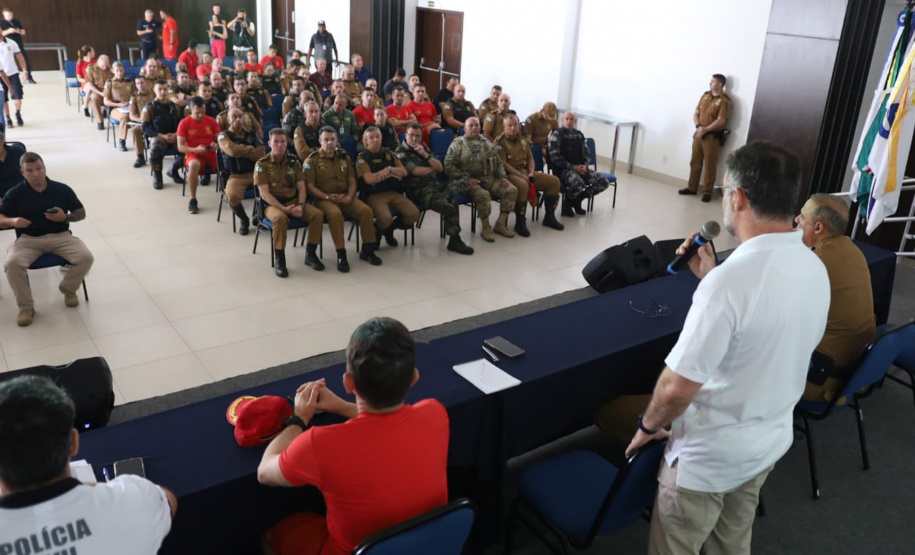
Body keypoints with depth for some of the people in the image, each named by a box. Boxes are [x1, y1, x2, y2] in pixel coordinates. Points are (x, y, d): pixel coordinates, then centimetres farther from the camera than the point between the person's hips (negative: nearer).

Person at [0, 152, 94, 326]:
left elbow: (81, 213, 8)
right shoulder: (15, 194, 2)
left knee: (86, 257, -24)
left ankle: (68, 288, 7)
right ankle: (26, 307, -10)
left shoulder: (62, 189, 3)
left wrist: (66, 217, -13)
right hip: (28, 239, -1)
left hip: (60, 236, 1)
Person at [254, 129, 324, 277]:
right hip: (272, 203, -4)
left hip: (294, 200, 4)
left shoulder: (293, 161, 8)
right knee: (280, 218, -38)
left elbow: (301, 187, 5)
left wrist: (301, 205, -15)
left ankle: (310, 254, -6)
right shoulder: (262, 164, -4)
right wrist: (284, 208, -22)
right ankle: (279, 259, -22)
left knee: (317, 214, -22)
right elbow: (264, 193, -11)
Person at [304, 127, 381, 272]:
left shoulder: (343, 157, 14)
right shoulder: (312, 160, 0)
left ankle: (367, 250, -9)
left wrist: (350, 196, -7)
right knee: (335, 214, -37)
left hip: (344, 197, 4)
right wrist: (327, 197, -19)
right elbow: (310, 186, -6)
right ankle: (341, 254, -29)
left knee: (366, 210, -22)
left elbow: (352, 181, 14)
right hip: (323, 198, -4)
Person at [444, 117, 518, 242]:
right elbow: (448, 165, -7)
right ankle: (486, 228, -15)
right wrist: (466, 179, -15)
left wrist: (502, 176, 5)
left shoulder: (487, 143, 20)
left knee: (511, 190, -12)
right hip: (470, 181, -6)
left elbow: (498, 162, 24)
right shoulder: (458, 144, 2)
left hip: (490, 179, 6)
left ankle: (500, 224, -2)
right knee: (483, 195, -35)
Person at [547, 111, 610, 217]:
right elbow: (555, 157, -13)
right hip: (564, 169, -7)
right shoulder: (556, 135, -5)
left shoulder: (579, 134, 15)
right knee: (578, 184, -39)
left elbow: (587, 152, 20)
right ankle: (567, 203, -4)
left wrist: (584, 165, -2)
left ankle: (577, 200, 10)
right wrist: (572, 167, -17)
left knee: (603, 182, -9)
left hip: (580, 168, 7)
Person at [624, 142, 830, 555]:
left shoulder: (730, 280, -32)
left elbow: (678, 388, -27)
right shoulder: (815, 269, -5)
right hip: (771, 440, 7)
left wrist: (648, 425, -8)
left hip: (710, 453, -7)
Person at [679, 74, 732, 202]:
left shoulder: (725, 101, -10)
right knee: (695, 162, 11)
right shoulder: (705, 95, 11)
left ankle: (707, 192, 4)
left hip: (712, 136, -6)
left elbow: (721, 121, -17)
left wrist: (705, 129, -20)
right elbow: (696, 113, 9)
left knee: (710, 165, -2)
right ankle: (692, 188, 21)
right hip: (698, 133, 6)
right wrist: (698, 127, -8)